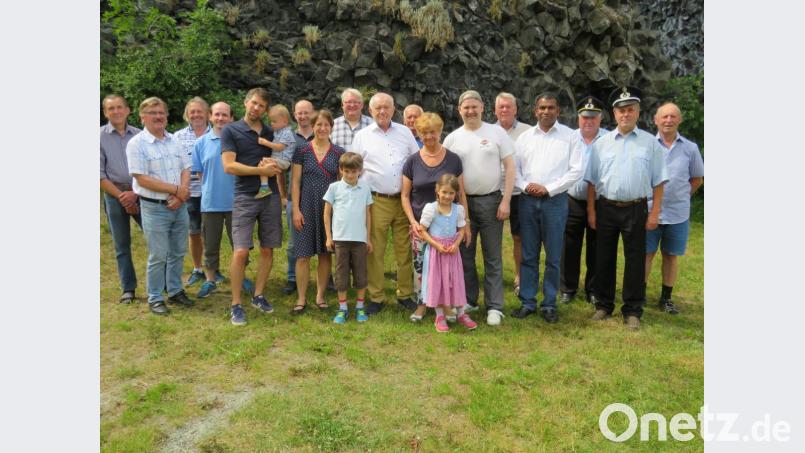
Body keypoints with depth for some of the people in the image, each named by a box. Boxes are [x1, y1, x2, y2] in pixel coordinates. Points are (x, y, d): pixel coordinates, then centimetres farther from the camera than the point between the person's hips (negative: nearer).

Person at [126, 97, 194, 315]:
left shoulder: (174, 140, 9)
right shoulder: (137, 144, -8)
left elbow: (186, 169, 7)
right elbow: (142, 179, -15)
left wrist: (180, 196, -10)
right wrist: (176, 189, -15)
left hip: (179, 206, 5)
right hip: (154, 208, -5)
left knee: (178, 253, 14)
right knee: (158, 256, 1)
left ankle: (175, 291, 28)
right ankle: (155, 299, 14)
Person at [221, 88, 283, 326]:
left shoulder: (271, 132, 12)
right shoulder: (230, 131, 1)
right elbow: (229, 166, -9)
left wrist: (273, 166, -7)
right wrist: (261, 170, -13)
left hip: (271, 197, 4)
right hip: (245, 197, -4)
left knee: (267, 250, 7)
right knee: (240, 252, -9)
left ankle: (258, 295, 22)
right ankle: (236, 305, 3)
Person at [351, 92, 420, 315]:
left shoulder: (405, 132, 11)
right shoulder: (362, 136, 6)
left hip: (404, 200, 2)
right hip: (377, 202, -1)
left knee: (405, 251, 6)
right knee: (375, 252, 0)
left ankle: (405, 294, 18)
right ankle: (376, 297, 12)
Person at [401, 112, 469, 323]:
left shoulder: (453, 159, 1)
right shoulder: (412, 161, 2)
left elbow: (461, 193, 5)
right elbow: (405, 195, 4)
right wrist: (412, 221, -7)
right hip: (421, 224, 1)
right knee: (420, 264, 3)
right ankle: (421, 303, 20)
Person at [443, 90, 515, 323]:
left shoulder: (497, 132, 0)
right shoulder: (452, 138, 5)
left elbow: (510, 167, -2)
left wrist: (505, 201, -8)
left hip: (491, 200, -2)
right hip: (462, 202, 3)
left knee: (493, 257, 3)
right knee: (465, 256, 11)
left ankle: (494, 306, 11)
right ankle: (468, 300, 25)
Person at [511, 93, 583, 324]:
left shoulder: (570, 136, 3)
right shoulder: (525, 137, 11)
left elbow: (576, 170, -4)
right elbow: (514, 167, 9)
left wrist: (548, 188, -10)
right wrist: (525, 185, -9)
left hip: (555, 201, -2)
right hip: (528, 200, 2)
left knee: (553, 257, 3)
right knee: (528, 256, 6)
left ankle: (549, 304, 14)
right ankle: (527, 302, 15)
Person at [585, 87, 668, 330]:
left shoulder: (650, 143, 2)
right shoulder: (601, 143, 6)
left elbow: (658, 182, 1)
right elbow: (592, 180, 6)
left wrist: (655, 213, -5)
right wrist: (591, 211, 1)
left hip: (636, 209, -1)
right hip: (606, 208, 2)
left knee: (635, 260, 5)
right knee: (604, 259, 10)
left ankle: (632, 311, 17)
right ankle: (603, 305, 24)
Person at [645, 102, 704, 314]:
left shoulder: (690, 148, 3)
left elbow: (697, 178, 14)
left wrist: (682, 196, 8)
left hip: (678, 213, 2)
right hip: (649, 210, -2)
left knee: (671, 255, 10)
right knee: (646, 253, 4)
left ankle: (666, 298, 20)